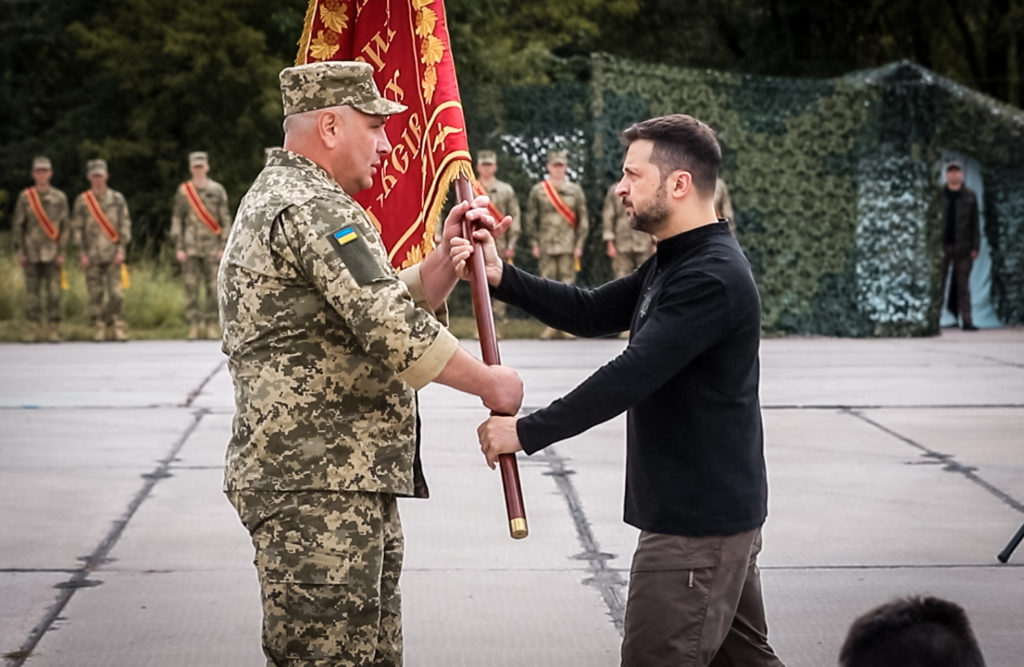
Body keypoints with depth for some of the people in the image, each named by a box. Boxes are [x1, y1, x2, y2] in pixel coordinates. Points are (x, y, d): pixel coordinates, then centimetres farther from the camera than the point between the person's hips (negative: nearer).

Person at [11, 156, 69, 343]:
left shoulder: (59, 198, 4)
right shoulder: (25, 197, 4)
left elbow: (64, 227, 4)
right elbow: (17, 224, 5)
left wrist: (62, 252, -2)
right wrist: (19, 251, -1)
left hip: (52, 255, -1)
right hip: (31, 254, 1)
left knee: (53, 292, -3)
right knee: (31, 292, 1)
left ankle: (53, 329, 2)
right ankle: (33, 328, 6)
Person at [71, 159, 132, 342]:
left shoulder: (117, 199, 6)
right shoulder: (82, 200, 5)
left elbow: (125, 224, 6)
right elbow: (76, 227, 4)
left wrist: (121, 250, -3)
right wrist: (83, 254, -2)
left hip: (113, 255, 0)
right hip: (92, 256, 0)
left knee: (115, 292, -7)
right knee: (95, 294, 0)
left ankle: (117, 327, 1)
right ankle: (99, 328, 7)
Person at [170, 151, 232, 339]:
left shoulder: (217, 190, 5)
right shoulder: (183, 191, 6)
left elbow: (225, 219, 5)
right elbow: (176, 220, 7)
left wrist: (224, 246, -2)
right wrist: (178, 247, 0)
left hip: (212, 248, 0)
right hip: (190, 247, 0)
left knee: (213, 288, -1)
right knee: (191, 288, -2)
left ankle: (211, 325, 5)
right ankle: (194, 326, 2)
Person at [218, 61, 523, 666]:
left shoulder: (280, 198, 22)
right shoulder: (312, 209, -14)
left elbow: (396, 303, 24)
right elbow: (391, 327, -23)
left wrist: (448, 257, 8)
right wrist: (489, 382, -12)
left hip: (356, 485, 11)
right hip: (314, 486, -11)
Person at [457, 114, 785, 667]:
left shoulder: (711, 279, -20)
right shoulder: (674, 264, 14)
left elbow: (630, 377, -25)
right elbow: (592, 314, 15)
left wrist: (527, 432, -21)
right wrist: (501, 278, 1)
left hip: (697, 520, -10)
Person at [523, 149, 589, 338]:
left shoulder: (575, 191, 9)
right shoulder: (538, 191, 7)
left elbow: (583, 220, 10)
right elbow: (530, 219, 9)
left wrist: (579, 245, 2)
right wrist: (534, 243, 1)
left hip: (568, 246, 0)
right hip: (546, 246, 0)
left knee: (567, 284, -4)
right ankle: (551, 325, 1)